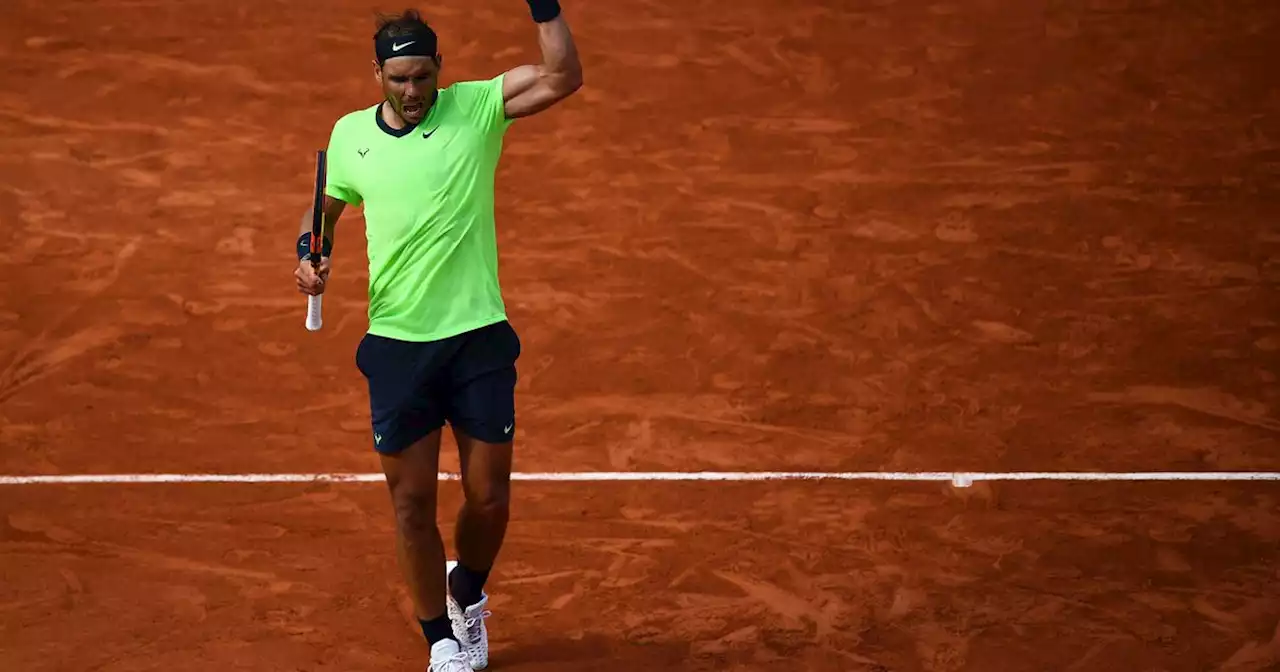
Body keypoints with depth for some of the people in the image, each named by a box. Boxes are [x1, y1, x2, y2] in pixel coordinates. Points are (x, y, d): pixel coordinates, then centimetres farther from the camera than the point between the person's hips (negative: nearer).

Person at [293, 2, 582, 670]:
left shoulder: (475, 108, -4)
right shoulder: (349, 134, 4)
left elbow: (563, 76, -17)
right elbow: (324, 205, 22)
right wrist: (309, 253, 3)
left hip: (479, 339, -1)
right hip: (396, 345, 2)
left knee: (489, 498, 5)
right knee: (412, 503, 5)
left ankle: (467, 592, 38)